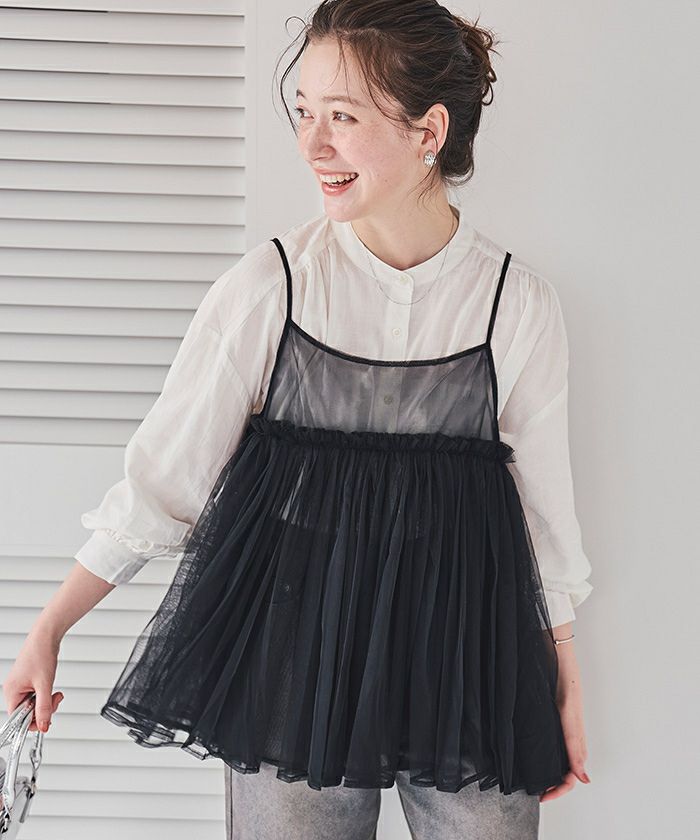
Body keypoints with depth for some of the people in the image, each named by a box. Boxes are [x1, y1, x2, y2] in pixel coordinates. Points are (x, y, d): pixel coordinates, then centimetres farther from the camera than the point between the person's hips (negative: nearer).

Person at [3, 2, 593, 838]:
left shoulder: (519, 302, -3)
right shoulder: (268, 284, -6)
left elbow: (543, 497, 7)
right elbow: (162, 474, -1)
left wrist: (565, 685, 12)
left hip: (463, 640, 1)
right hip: (293, 636, 0)